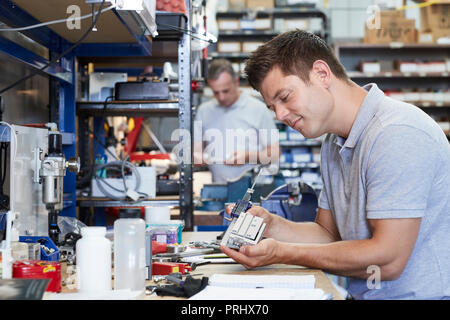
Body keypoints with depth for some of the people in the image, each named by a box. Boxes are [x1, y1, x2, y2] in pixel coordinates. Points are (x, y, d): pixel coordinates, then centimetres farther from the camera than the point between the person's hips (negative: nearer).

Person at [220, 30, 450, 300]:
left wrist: (281, 254, -17)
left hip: (421, 294, -7)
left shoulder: (397, 134, -18)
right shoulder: (334, 145, 10)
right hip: (363, 294, 7)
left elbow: (387, 260, -21)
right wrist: (271, 225, -4)